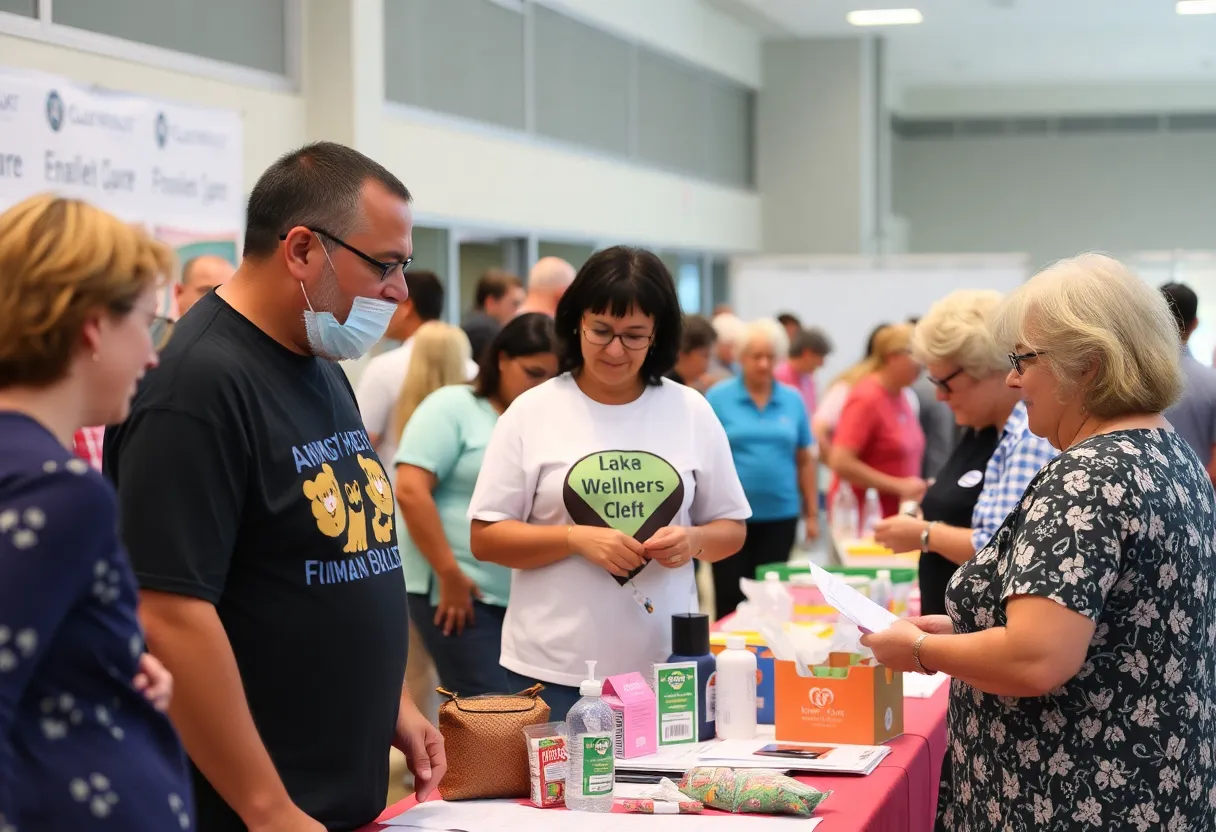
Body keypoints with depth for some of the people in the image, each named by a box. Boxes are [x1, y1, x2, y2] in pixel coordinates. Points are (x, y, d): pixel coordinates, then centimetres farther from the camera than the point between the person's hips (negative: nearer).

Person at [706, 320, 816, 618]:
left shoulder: (793, 400, 5)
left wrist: (812, 513, 8)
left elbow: (804, 461, 10)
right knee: (730, 599, 1)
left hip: (780, 516, 2)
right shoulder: (718, 397, -3)